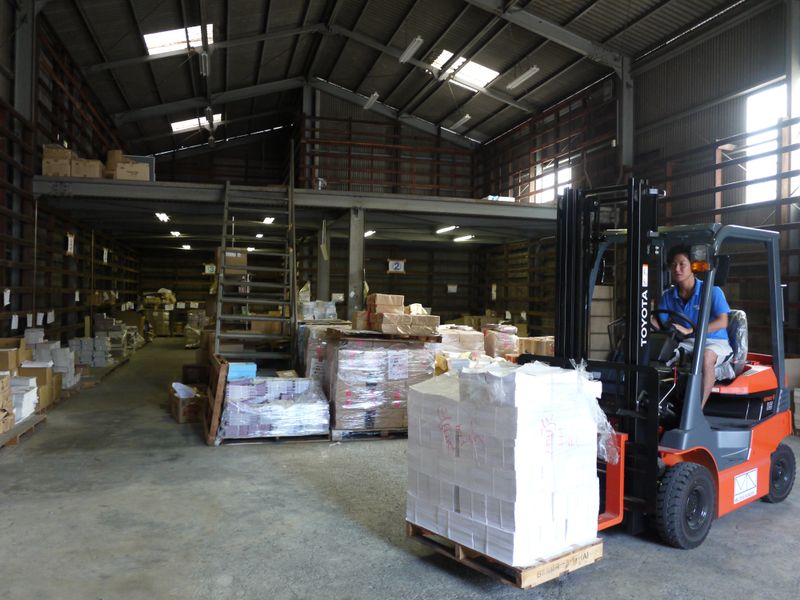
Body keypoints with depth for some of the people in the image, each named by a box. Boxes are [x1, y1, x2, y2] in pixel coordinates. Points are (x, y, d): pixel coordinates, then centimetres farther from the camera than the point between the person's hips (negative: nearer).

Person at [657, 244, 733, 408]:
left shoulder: (711, 291, -6)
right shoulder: (668, 296, 7)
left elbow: (722, 322, -18)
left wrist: (689, 331, -31)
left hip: (715, 343, -4)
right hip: (686, 344, 4)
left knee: (705, 356, -39)